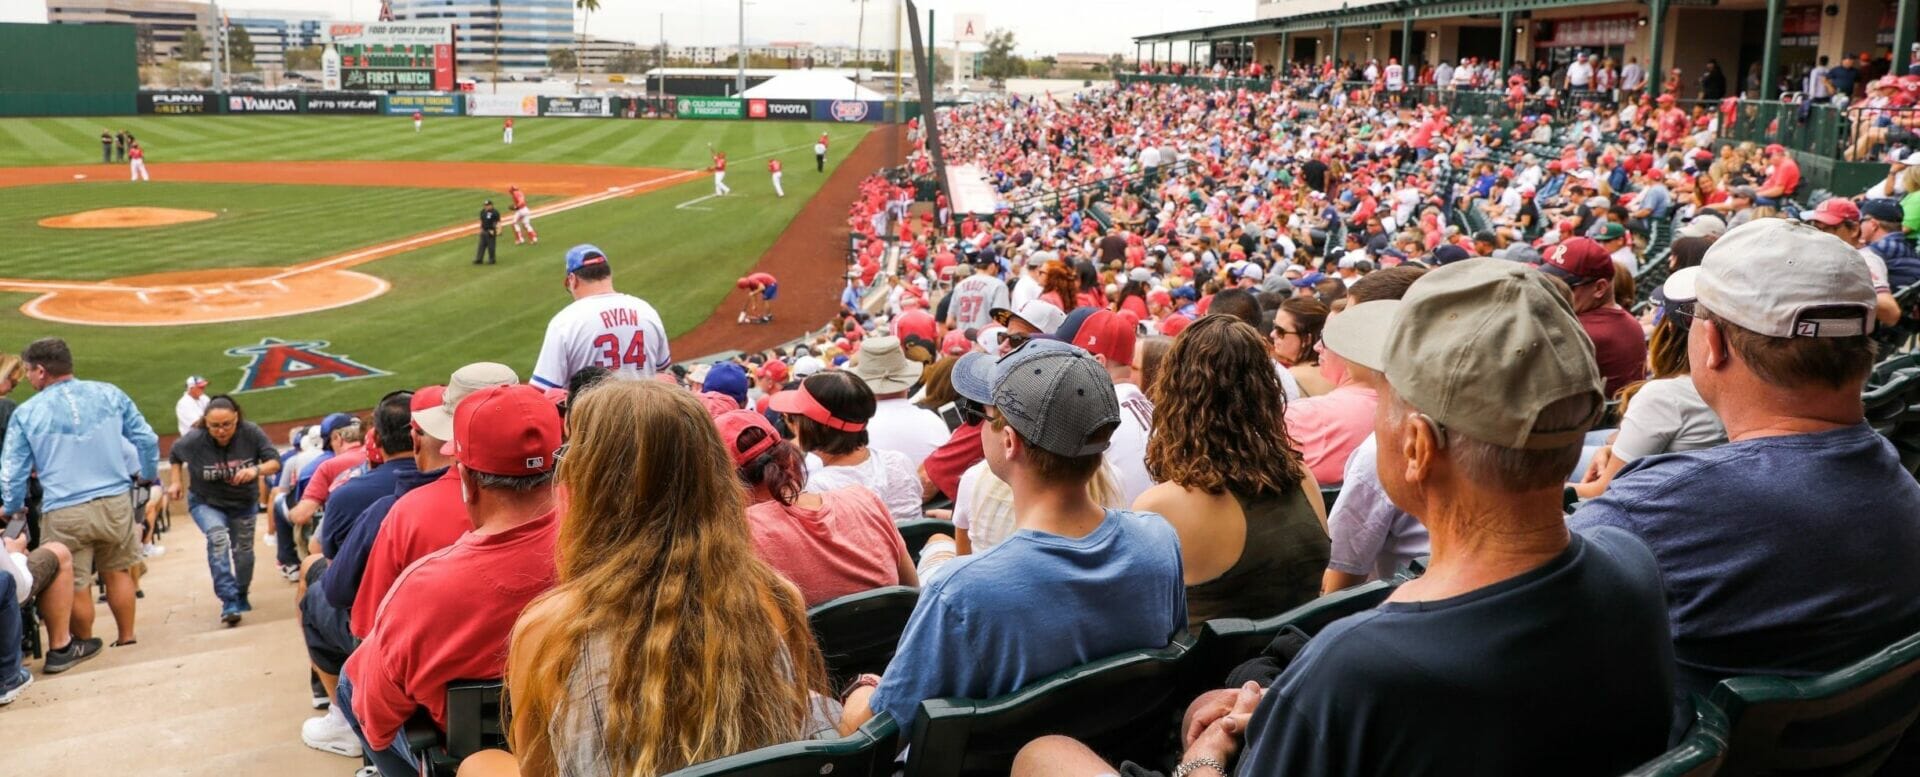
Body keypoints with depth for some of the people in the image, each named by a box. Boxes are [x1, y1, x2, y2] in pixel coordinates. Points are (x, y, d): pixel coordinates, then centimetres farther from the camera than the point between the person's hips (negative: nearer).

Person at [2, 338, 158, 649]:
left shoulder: (26, 413, -2)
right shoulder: (110, 394, 2)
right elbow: (146, 439, 6)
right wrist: (149, 475, 24)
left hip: (64, 513, -3)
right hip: (115, 503, 3)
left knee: (76, 585, 10)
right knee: (118, 572, 19)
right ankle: (126, 639, 26)